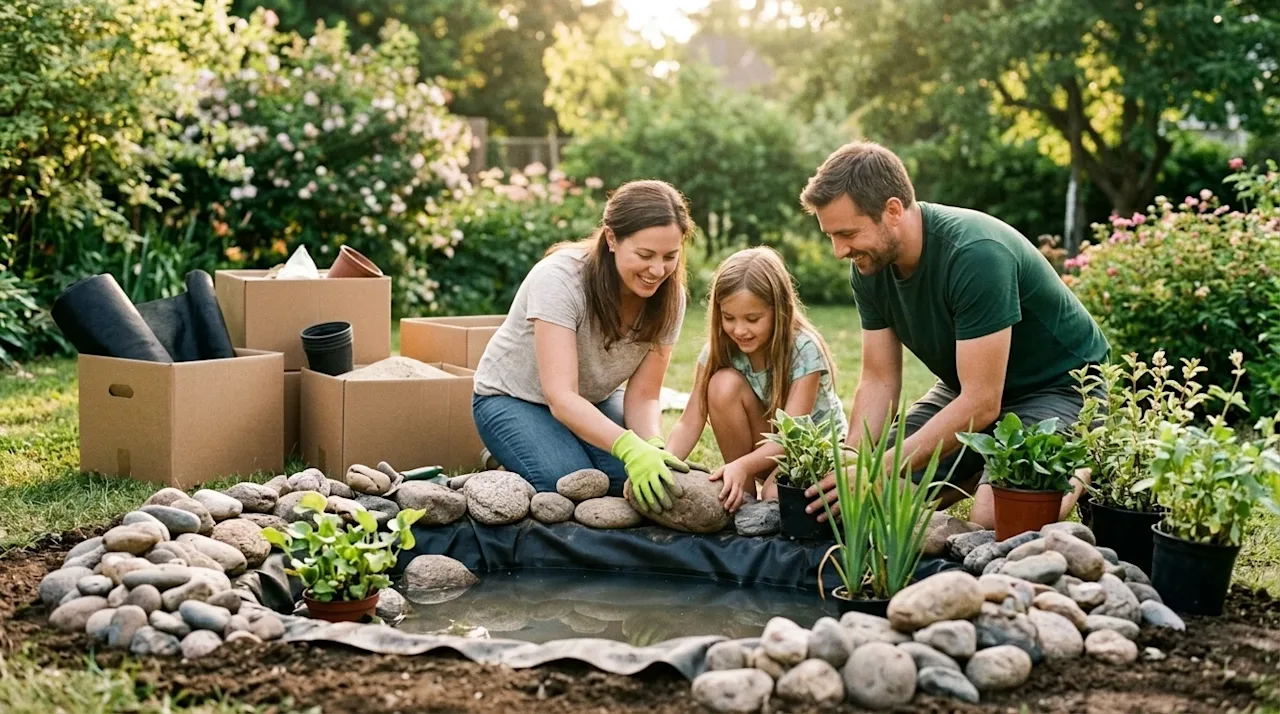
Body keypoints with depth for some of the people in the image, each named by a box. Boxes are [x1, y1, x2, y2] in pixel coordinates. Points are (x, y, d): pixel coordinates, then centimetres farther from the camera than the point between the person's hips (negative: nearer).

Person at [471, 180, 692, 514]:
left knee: (648, 477, -22)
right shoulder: (560, 278, -32)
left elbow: (642, 396, -14)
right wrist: (631, 447, -54)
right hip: (513, 399, -4)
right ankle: (506, 461, 3)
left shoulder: (669, 298, -17)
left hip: (593, 403, 5)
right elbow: (561, 397, -39)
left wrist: (654, 447, -37)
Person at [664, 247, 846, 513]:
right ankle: (744, 493, -11)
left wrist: (743, 465, -50)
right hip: (766, 446, 5)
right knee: (724, 384, -25)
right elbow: (690, 423, -18)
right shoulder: (720, 349, -13)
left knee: (777, 494, -38)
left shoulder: (804, 350, -24)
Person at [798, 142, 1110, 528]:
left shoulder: (976, 254, -33)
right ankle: (986, 470, 14)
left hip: (1061, 384, -7)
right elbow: (879, 381, -4)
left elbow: (981, 403, -33)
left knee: (994, 517, -30)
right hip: (969, 386, 7)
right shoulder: (869, 267, -10)